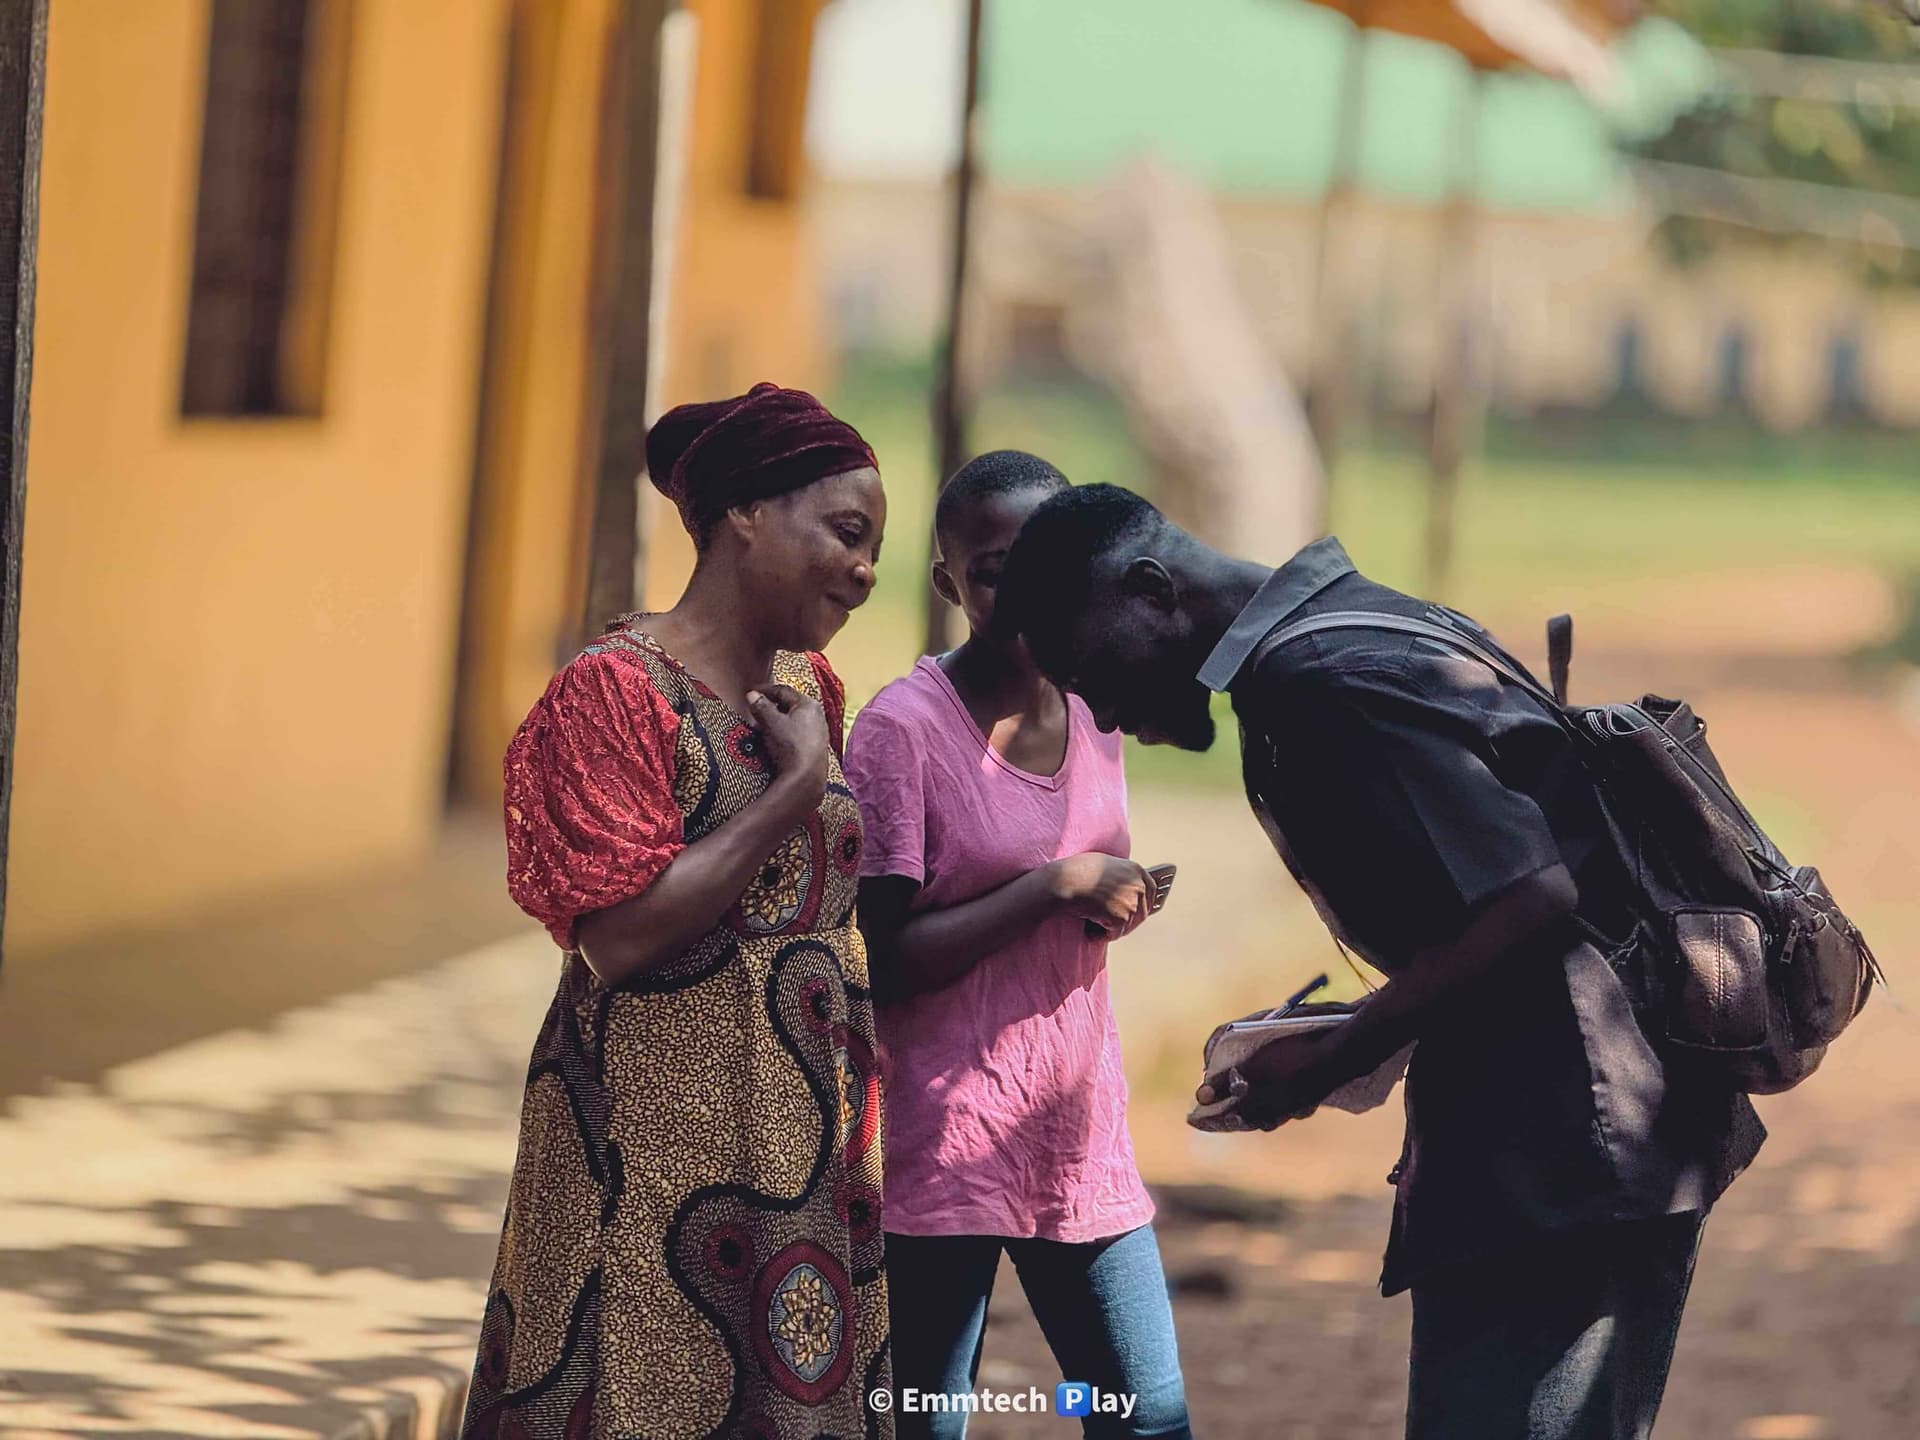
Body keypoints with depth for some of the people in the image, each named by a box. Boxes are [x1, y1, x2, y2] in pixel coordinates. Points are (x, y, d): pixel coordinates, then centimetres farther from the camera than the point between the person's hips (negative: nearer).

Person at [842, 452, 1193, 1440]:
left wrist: (1118, 904, 1)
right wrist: (1059, 884, -19)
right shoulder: (903, 728, -12)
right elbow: (882, 960, -16)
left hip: (1078, 1128, 6)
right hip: (943, 1146, -6)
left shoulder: (1090, 718, 8)